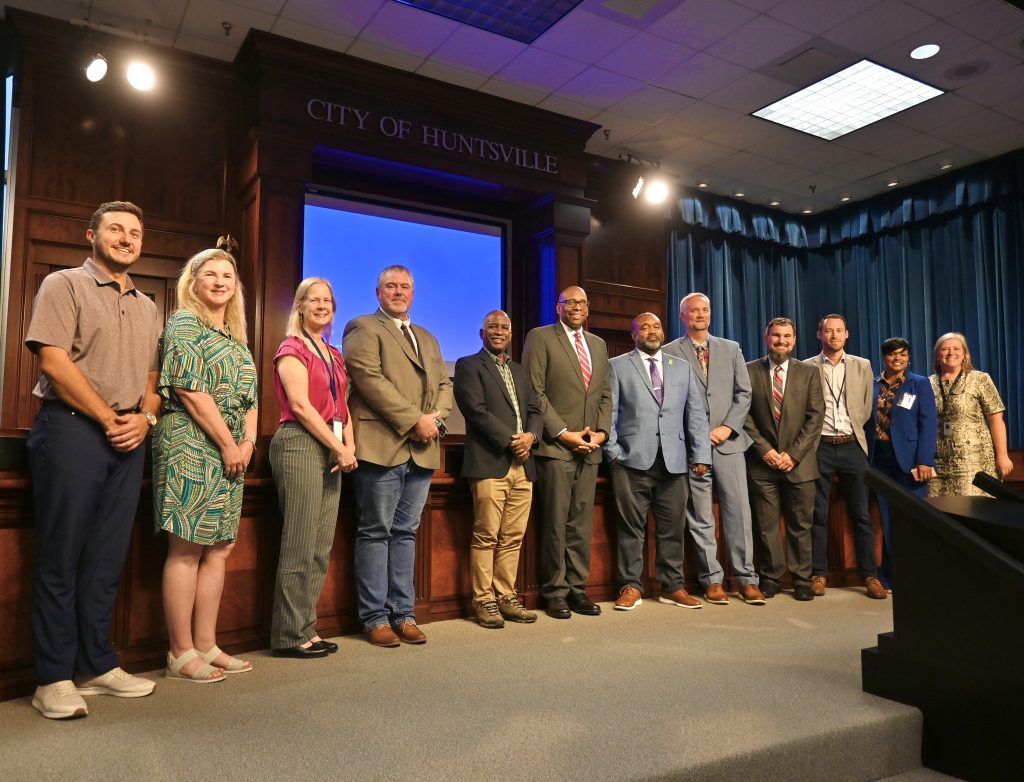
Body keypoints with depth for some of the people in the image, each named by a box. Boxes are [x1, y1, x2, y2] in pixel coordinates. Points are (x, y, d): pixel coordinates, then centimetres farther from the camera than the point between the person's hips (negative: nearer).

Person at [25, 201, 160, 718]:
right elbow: (54, 361, -10)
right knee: (60, 559, -1)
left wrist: (144, 417, -3)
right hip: (72, 428, -5)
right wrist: (108, 419, -11)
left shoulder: (146, 307, 19)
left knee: (107, 559, 9)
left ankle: (97, 666, 19)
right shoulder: (64, 284, 1)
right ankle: (54, 679, 8)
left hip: (129, 439, 6)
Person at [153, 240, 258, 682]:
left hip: (231, 451, 8)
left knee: (218, 549, 7)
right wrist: (228, 443, -12)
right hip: (191, 444, -8)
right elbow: (191, 389, -12)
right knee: (187, 549, -5)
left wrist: (248, 441, 1)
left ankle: (205, 645, 14)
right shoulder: (184, 322, -2)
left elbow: (249, 396, 17)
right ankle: (181, 655, 2)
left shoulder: (235, 337, 21)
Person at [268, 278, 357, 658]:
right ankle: (290, 635, 3)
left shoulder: (334, 355, 20)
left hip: (332, 450, 8)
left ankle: (306, 627, 16)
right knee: (300, 545, -6)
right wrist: (339, 448, -12)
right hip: (300, 445, -8)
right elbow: (300, 405, -11)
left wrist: (349, 445, 0)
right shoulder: (292, 349, -2)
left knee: (322, 547, 8)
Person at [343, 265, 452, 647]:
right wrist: (414, 420, -15)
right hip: (382, 445, -6)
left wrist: (436, 419, -4)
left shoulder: (428, 338, 24)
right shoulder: (363, 328, 3)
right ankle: (375, 618, 7)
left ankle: (403, 614, 14)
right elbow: (369, 378, -11)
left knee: (406, 533, 9)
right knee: (375, 533, 0)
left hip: (422, 450, 6)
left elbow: (444, 385, 17)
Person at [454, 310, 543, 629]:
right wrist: (510, 441, -12)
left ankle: (506, 596, 15)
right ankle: (484, 601, 5)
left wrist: (531, 436, -3)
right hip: (490, 464, -6)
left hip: (523, 465, 6)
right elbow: (477, 410, -8)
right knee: (486, 536, -4)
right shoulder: (469, 366, 3)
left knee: (513, 538, 7)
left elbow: (535, 410, 18)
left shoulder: (520, 371, 23)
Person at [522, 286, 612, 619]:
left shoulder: (598, 344, 19)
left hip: (589, 449, 5)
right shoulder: (540, 338, 0)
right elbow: (535, 392, -7)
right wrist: (563, 433, -12)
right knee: (556, 523, -1)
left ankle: (578, 589, 15)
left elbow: (605, 394, 18)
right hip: (556, 446, -5)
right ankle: (555, 592, 9)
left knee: (582, 523, 7)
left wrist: (602, 431, 1)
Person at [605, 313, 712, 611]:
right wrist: (613, 451, -5)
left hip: (674, 460, 3)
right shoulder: (618, 366, 7)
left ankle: (672, 586, 19)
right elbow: (608, 412, 3)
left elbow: (696, 413, 12)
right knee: (631, 526, 1)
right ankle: (631, 587, 12)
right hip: (632, 459, -3)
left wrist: (701, 453, 5)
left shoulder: (682, 367, 16)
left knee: (673, 527, 6)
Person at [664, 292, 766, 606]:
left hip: (729, 441, 2)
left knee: (739, 511, 0)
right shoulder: (670, 352, 4)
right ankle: (712, 580, 11)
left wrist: (727, 427, -4)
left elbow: (744, 393, 9)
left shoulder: (731, 349, 14)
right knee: (700, 518, 3)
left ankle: (747, 579, 8)